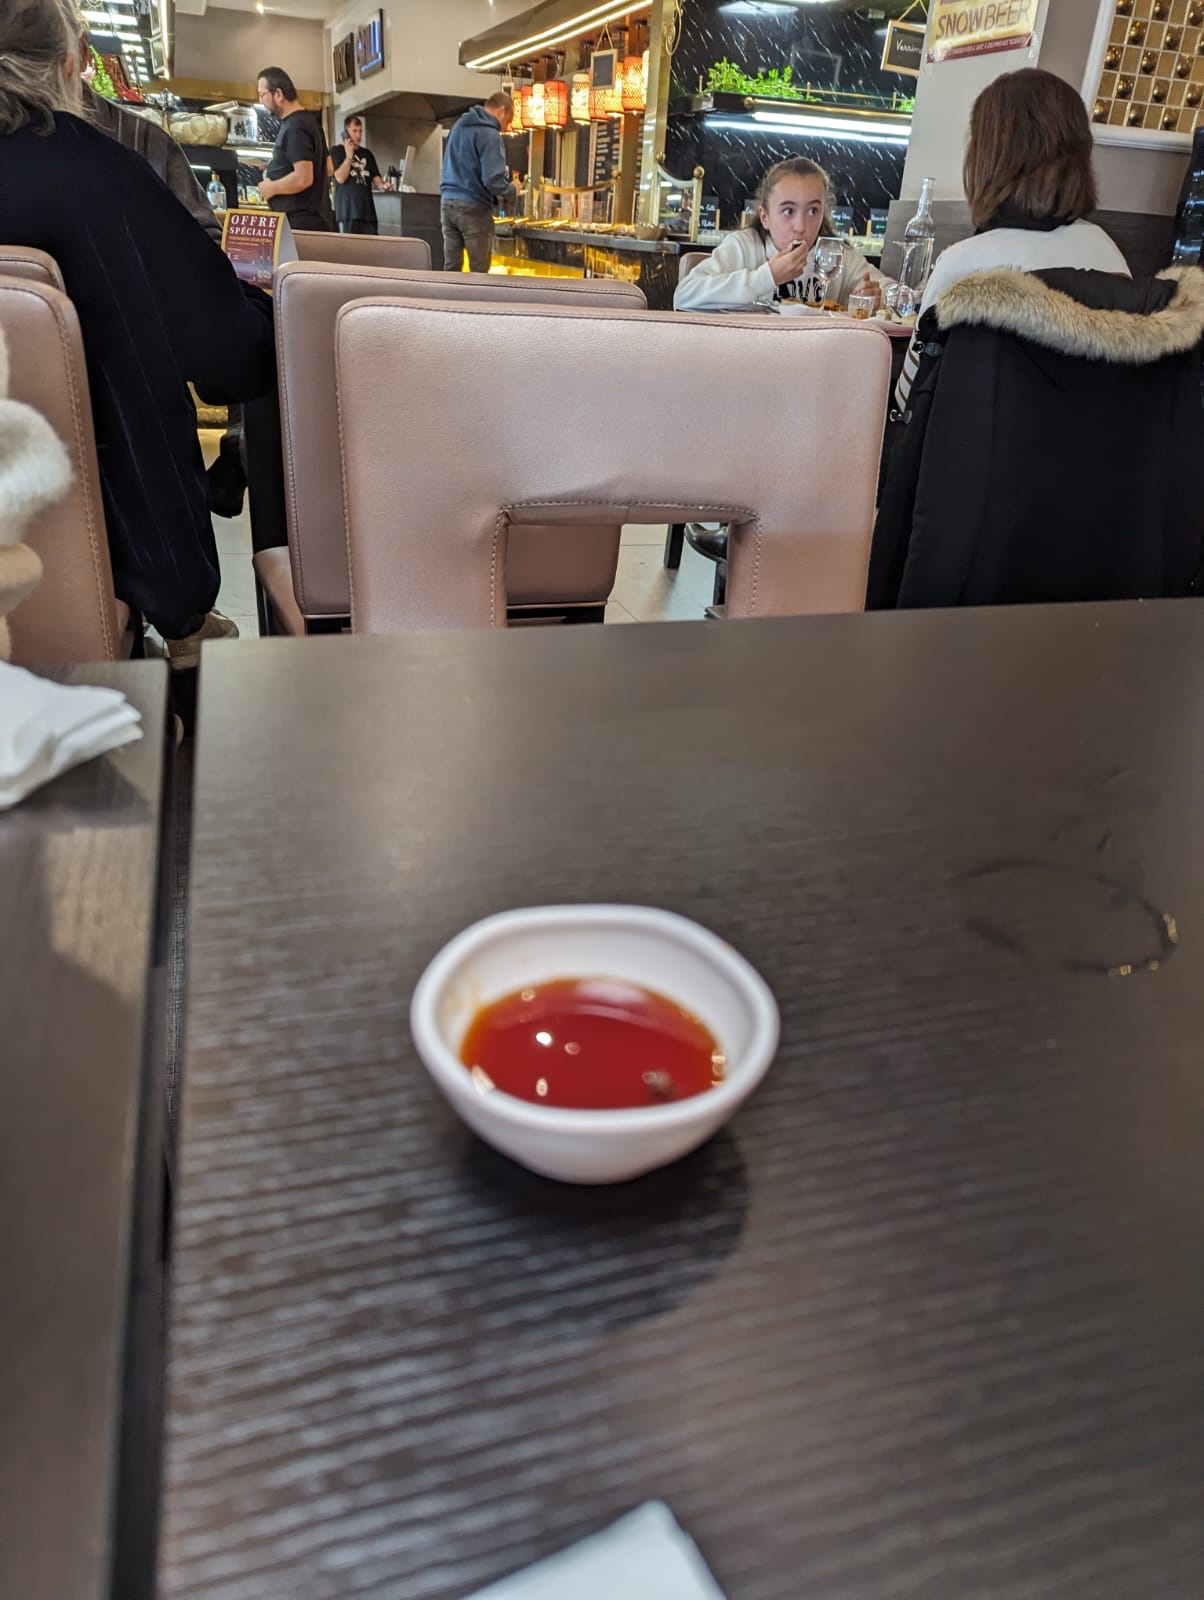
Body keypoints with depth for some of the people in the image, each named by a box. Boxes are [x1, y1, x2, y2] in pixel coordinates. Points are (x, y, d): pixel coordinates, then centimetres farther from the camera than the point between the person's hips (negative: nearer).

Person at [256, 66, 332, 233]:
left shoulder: (294, 127, -14)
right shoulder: (308, 120, 16)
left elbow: (303, 178, -24)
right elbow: (327, 168, 23)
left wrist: (271, 188, -9)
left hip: (299, 222, -10)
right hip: (312, 218, 10)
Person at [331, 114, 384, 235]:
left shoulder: (367, 153, 19)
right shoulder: (337, 151, 4)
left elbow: (376, 179, 17)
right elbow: (340, 178, -7)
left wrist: (382, 185, -5)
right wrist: (349, 155, -8)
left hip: (367, 210, 5)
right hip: (348, 211, -5)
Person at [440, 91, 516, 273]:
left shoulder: (459, 126, 16)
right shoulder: (490, 134, -11)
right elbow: (493, 180, -20)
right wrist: (512, 191, 1)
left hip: (447, 202, 8)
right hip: (473, 207, -8)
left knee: (450, 267, 7)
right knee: (479, 270, -1)